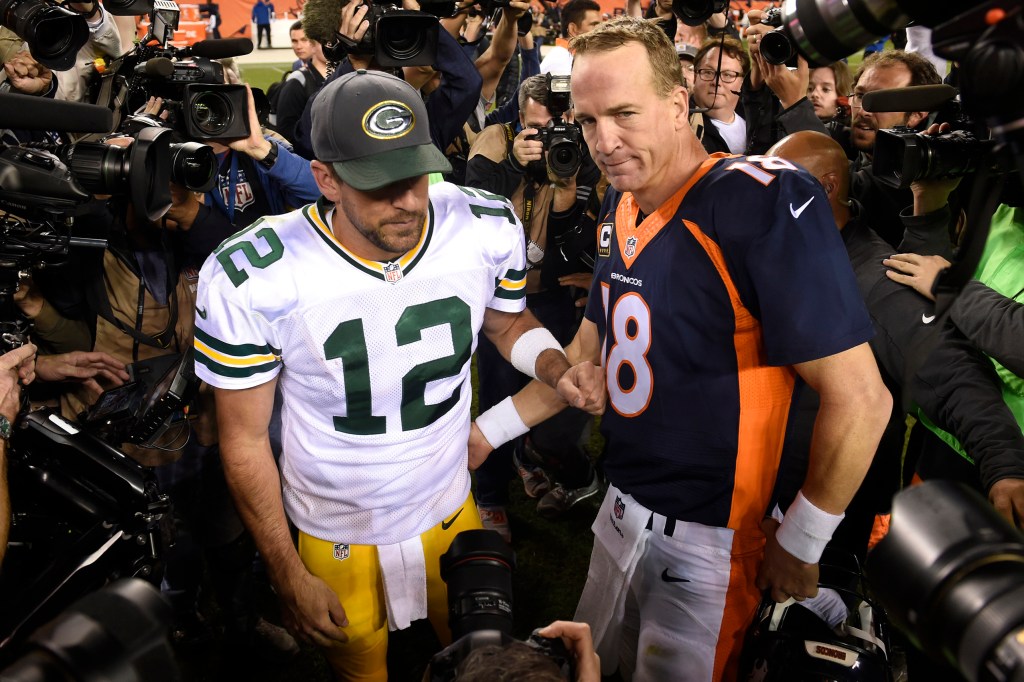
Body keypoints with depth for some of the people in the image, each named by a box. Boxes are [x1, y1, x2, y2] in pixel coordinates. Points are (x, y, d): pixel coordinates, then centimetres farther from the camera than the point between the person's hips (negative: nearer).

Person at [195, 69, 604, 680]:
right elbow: (245, 437, -14)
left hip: (452, 513, 3)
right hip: (336, 539, -2)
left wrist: (558, 368, -18)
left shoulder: (489, 228, -18)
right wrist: (289, 578, -8)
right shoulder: (249, 279, -26)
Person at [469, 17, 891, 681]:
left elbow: (859, 399, -21)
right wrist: (489, 428, 15)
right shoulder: (620, 208, 2)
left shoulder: (763, 202, -23)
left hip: (709, 542, -7)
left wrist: (801, 544, -12)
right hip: (622, 507, 7)